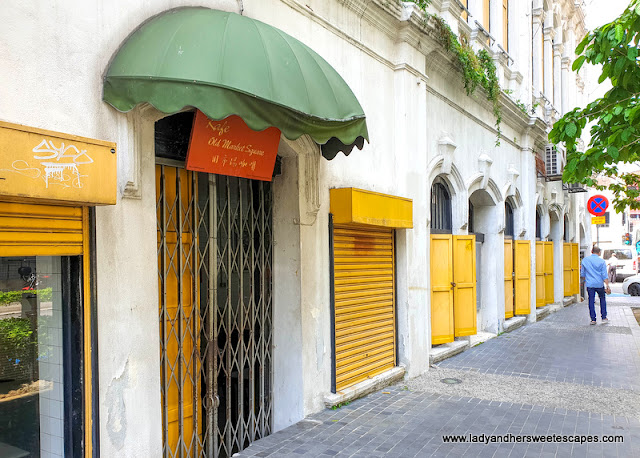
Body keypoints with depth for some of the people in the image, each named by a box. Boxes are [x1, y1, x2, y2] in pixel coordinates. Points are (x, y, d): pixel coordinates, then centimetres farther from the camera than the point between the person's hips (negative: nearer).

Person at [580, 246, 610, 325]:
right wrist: (608, 286, -7)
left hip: (589, 284, 1)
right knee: (602, 299, 15)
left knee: (591, 301, 4)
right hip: (599, 284, -1)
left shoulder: (585, 260, 3)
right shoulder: (601, 261, -3)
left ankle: (593, 319, 5)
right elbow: (604, 275, -7)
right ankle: (604, 318, 14)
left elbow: (582, 273, 10)